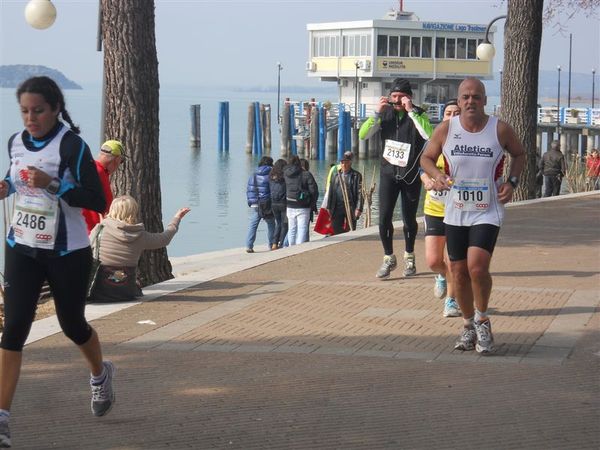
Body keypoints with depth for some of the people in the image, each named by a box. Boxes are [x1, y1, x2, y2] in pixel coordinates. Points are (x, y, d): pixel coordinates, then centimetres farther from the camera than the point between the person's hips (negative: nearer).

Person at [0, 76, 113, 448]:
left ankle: (101, 374, 46)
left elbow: (97, 201, -17)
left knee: (72, 324, 12)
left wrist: (53, 184, -29)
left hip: (67, 253, -4)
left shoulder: (71, 145, -15)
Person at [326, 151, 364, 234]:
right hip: (337, 208, 3)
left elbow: (360, 193, -3)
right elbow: (331, 192, 14)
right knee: (336, 231, 4)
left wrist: (359, 208, -12)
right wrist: (329, 207, 8)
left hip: (351, 208, -3)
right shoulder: (335, 175, 13)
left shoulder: (356, 175, 1)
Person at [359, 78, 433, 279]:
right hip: (388, 173, 2)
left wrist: (411, 111, -28)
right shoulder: (386, 114, 2)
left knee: (409, 219, 8)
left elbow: (429, 135, -28)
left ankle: (409, 257, 29)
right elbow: (363, 135, -5)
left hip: (410, 175, -2)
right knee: (384, 218, -6)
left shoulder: (418, 115, -7)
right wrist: (376, 113, -16)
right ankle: (389, 258, 9)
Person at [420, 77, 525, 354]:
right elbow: (427, 158, 8)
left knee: (477, 266, -21)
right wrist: (437, 175, -13)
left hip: (488, 211, -3)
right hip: (455, 212, 3)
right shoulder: (445, 129, -5)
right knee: (459, 272, 7)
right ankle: (469, 325, 28)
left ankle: (482, 320, 3)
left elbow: (519, 154, 11)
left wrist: (512, 182, -5)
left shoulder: (500, 129, -7)